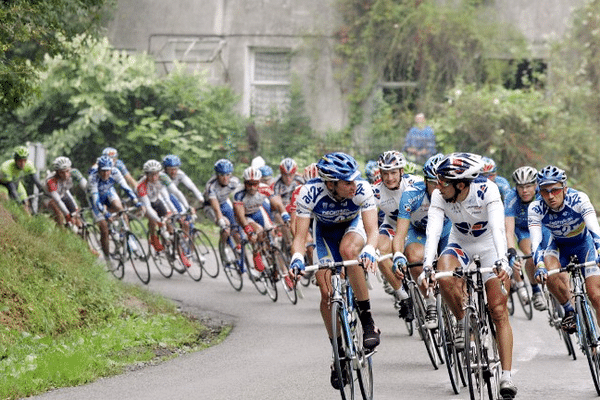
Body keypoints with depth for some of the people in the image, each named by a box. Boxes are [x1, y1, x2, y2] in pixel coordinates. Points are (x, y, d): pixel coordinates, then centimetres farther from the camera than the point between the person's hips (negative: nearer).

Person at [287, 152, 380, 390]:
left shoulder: (362, 190, -35)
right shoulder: (310, 193, -34)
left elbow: (372, 230, -41)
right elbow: (300, 236, -34)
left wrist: (368, 251, -62)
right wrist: (297, 259, -54)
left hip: (353, 225, -1)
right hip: (325, 230, 1)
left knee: (348, 250, -36)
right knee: (327, 294, -10)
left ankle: (367, 320, -26)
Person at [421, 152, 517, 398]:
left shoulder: (487, 191, -29)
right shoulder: (439, 196, -22)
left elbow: (497, 227, -38)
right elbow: (433, 231, -31)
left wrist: (502, 262, -53)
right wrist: (427, 266, -46)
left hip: (490, 244, -2)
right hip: (460, 244, 2)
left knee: (498, 310, -11)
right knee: (444, 277, -32)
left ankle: (506, 376, -11)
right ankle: (462, 321, -5)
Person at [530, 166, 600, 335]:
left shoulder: (578, 199, -30)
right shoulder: (536, 208, -26)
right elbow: (536, 241, -33)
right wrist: (540, 266, -51)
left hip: (583, 243, -1)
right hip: (558, 245, 1)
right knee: (551, 273, -32)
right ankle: (569, 311, -10)